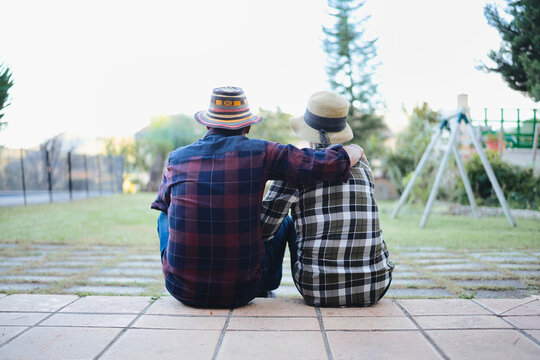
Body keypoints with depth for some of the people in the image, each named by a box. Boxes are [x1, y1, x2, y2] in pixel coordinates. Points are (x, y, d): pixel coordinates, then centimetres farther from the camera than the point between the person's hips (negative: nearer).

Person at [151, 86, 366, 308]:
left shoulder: (177, 158, -2)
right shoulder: (260, 153, -10)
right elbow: (334, 164, -11)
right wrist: (356, 150, 13)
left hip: (182, 289, 2)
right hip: (240, 293, -1)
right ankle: (264, 292, 50)